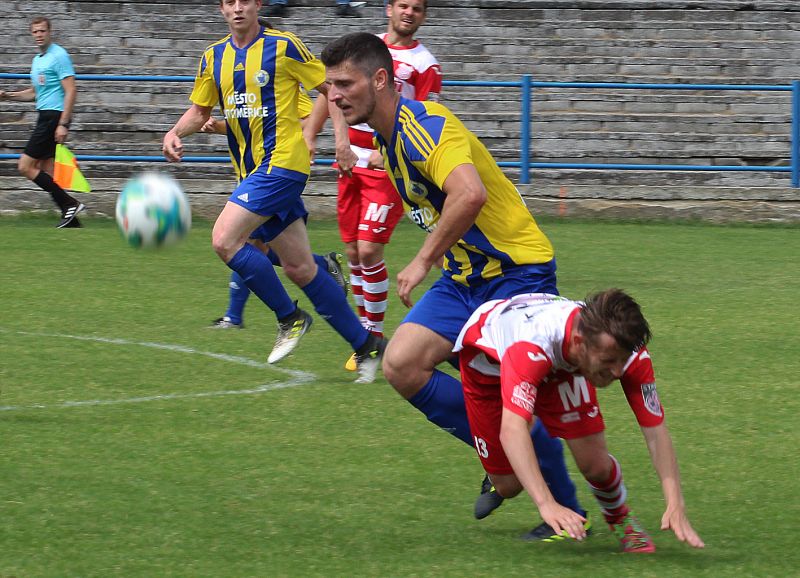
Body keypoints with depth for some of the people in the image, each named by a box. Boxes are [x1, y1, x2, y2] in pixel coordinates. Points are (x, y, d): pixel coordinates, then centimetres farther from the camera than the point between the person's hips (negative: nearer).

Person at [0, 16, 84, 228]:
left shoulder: (59, 56, -9)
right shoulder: (37, 60, 19)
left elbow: (71, 90, -16)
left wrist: (63, 124, -22)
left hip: (55, 116, -10)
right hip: (45, 116, 10)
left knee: (25, 167, -11)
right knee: (46, 173, 5)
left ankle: (70, 204, -12)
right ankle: (71, 219, 4)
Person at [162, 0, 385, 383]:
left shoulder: (282, 47, -7)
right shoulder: (214, 57, 12)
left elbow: (330, 87, -2)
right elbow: (199, 111, 21)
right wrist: (176, 133, 1)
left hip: (281, 161, -7)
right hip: (251, 169, 7)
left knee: (224, 240, -20)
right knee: (298, 268, 7)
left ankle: (290, 319, -4)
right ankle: (365, 345, 17)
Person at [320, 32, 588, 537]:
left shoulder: (425, 125, -21)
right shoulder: (389, 138, 9)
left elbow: (470, 194, -38)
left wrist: (425, 261, -31)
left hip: (516, 272, -9)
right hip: (464, 277, 9)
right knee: (402, 365, -6)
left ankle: (568, 512, 9)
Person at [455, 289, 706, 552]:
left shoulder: (626, 347, -35)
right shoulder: (533, 343, -50)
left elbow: (656, 429, -30)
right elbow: (511, 430, -58)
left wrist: (675, 506, -41)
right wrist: (546, 504, -68)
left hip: (561, 363, 3)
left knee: (595, 465, -14)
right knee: (509, 486, -1)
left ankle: (620, 518, 21)